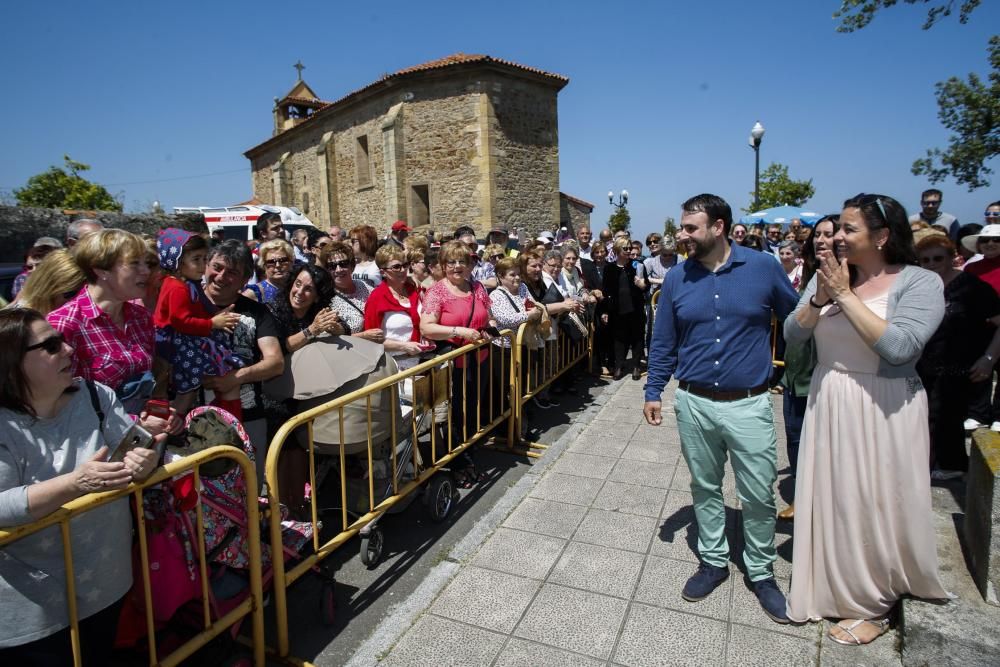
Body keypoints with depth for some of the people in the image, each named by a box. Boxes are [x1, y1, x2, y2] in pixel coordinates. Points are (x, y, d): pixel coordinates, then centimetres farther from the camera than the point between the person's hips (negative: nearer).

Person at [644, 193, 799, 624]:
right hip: (694, 404, 2)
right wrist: (653, 391, 5)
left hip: (748, 405, -2)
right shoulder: (677, 278, 0)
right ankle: (713, 561, 36)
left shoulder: (763, 268, -7)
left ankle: (760, 572, 31)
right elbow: (663, 342, 6)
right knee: (705, 489, 16)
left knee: (758, 497, 8)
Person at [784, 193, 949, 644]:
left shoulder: (920, 282, -11)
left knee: (875, 506, 8)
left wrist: (845, 294, -20)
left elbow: (899, 346, -25)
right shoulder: (827, 276, 2)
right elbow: (792, 333, 0)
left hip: (882, 410, -4)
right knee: (829, 500, 15)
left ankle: (875, 606, 30)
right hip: (828, 405, 5)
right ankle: (830, 586, 37)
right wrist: (821, 297, -15)